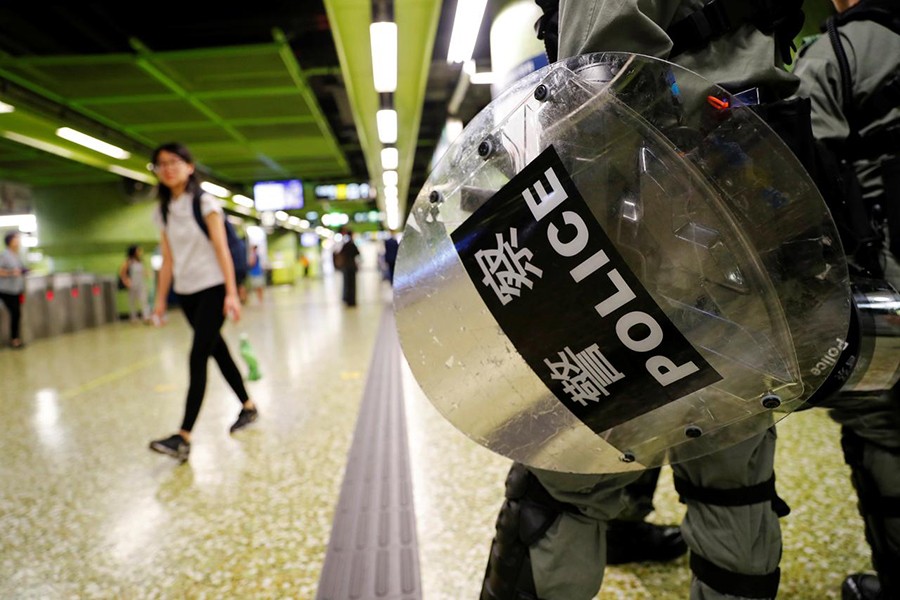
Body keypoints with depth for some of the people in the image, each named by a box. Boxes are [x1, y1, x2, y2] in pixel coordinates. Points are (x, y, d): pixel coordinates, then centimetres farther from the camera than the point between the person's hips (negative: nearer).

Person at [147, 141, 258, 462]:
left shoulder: (205, 203, -7)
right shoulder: (163, 210, 9)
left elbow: (222, 249, -13)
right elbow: (168, 258, 11)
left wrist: (231, 292, -19)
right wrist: (161, 298, 10)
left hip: (212, 288, -6)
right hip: (185, 292, 6)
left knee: (198, 358, -12)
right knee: (217, 351, 13)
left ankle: (184, 437, -12)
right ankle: (248, 406, 29)